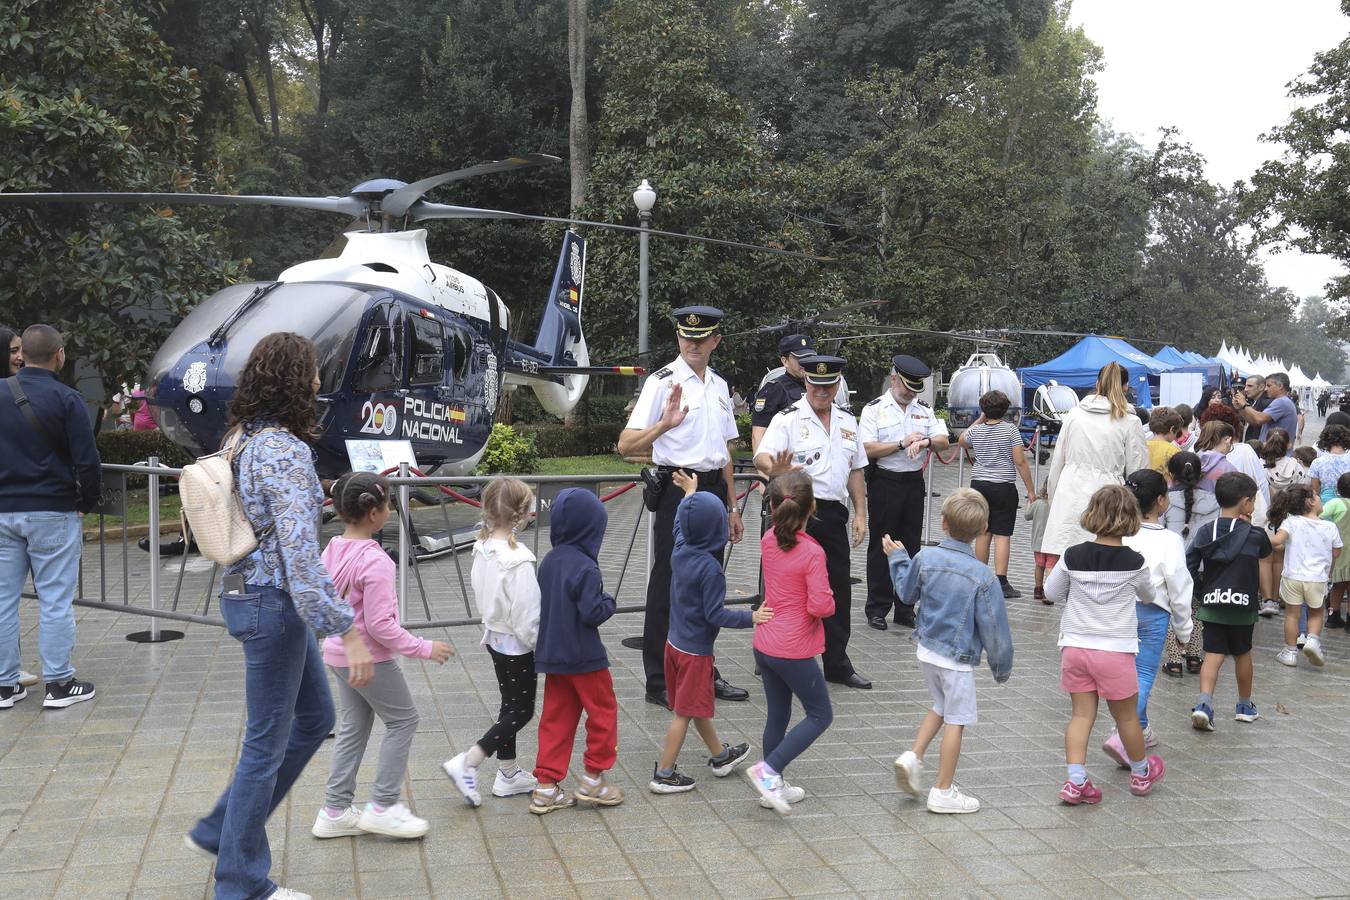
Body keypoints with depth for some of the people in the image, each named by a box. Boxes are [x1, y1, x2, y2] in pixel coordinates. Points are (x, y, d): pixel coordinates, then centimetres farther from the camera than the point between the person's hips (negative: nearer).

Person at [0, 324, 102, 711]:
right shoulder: (66, 399, -10)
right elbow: (87, 461, -13)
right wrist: (87, 502, 1)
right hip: (52, 512, -4)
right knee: (55, 599, 1)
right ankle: (59, 684, 5)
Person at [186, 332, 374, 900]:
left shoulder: (241, 440, 8)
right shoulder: (285, 450, -22)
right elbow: (301, 553, -28)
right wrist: (348, 631, -27)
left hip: (247, 592, 10)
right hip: (273, 602, -10)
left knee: (315, 717, 21)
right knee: (267, 742, 4)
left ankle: (218, 831, 30)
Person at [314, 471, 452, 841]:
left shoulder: (332, 551, 1)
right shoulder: (375, 561, -24)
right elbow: (380, 625, -23)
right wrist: (424, 648, -15)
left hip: (338, 654, 8)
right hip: (369, 658, -8)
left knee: (352, 728, 17)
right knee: (403, 719, 7)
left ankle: (335, 811, 22)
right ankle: (383, 807, 11)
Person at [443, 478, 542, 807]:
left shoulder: (482, 549, -3)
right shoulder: (518, 560, -27)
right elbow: (526, 617, -23)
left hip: (494, 636, 8)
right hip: (517, 645, -8)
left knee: (510, 706, 19)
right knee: (521, 712, 4)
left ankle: (508, 773, 28)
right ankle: (466, 764, -2)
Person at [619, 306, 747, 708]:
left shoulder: (719, 385, 13)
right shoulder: (663, 382, -8)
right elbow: (626, 445, -16)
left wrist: (732, 506, 22)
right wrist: (665, 424, -34)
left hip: (713, 490, 7)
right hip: (678, 488, -7)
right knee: (669, 586, -1)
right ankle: (660, 683, 9)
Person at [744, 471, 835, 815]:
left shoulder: (768, 541, -1)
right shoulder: (812, 552, -20)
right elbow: (820, 606, -25)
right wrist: (829, 605, -2)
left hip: (765, 644, 7)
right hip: (794, 651, -7)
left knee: (777, 714, 18)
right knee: (820, 715, 8)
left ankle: (773, 786, 25)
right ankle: (768, 770, -3)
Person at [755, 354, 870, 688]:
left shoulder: (848, 421, 14)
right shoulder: (789, 419, -5)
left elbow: (856, 470, 20)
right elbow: (762, 456, -20)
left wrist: (860, 514, 13)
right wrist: (774, 469, -43)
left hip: (834, 514, 6)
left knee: (839, 588, 10)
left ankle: (837, 664, 21)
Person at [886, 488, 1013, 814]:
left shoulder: (926, 558, -9)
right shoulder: (984, 576, -20)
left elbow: (906, 593, 10)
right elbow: (994, 627, -13)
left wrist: (897, 558, 26)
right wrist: (1002, 666, 2)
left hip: (926, 651, 5)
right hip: (957, 659, -5)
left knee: (941, 707, 27)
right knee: (956, 721, 8)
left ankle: (913, 756, 13)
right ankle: (943, 792, 16)